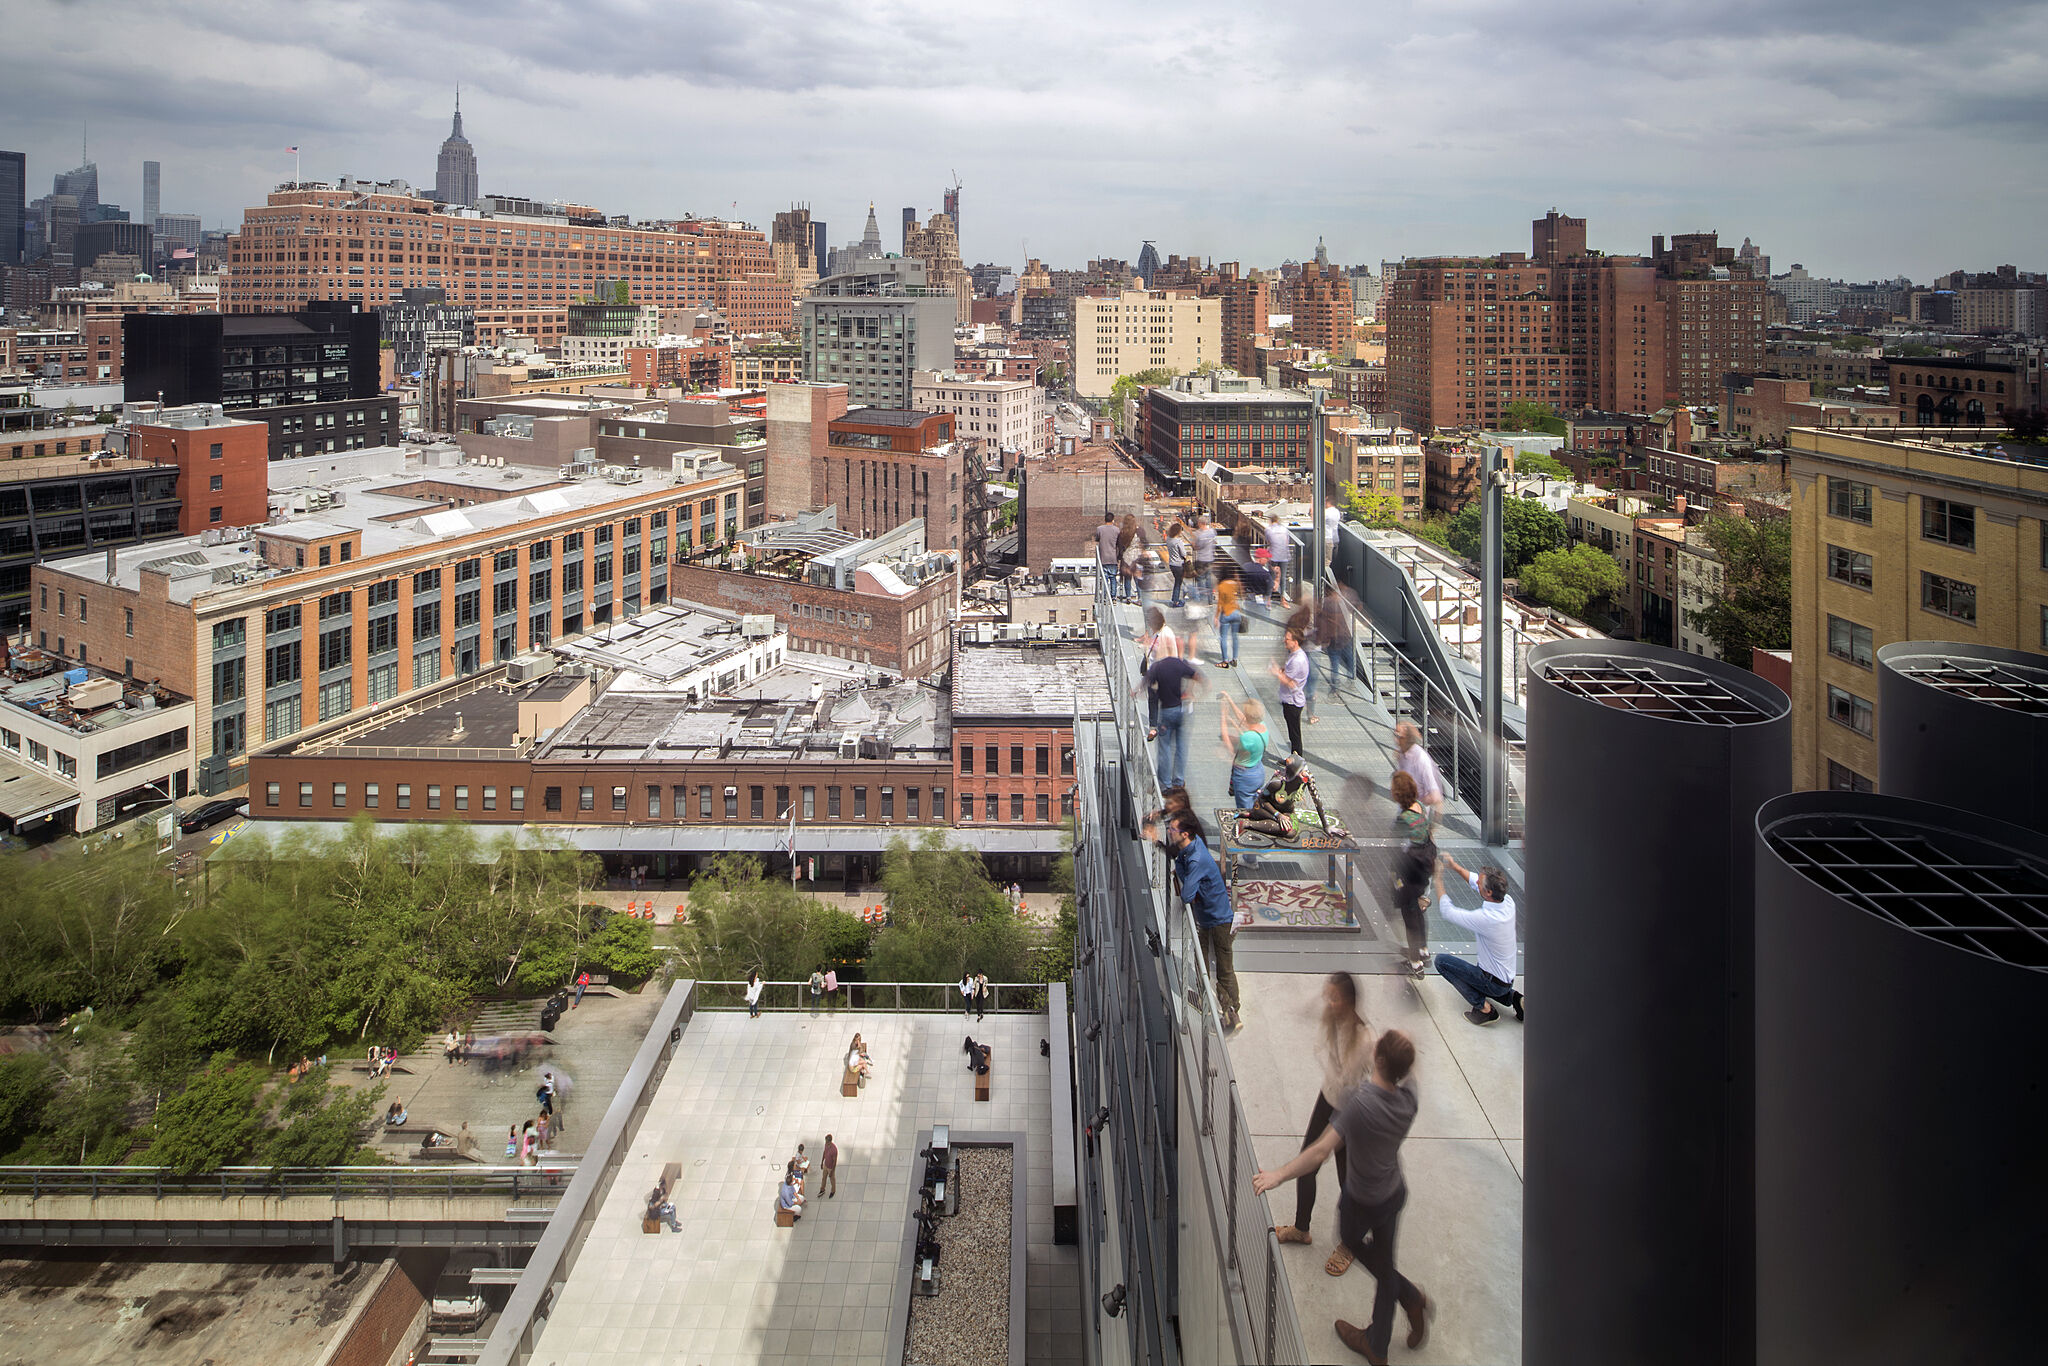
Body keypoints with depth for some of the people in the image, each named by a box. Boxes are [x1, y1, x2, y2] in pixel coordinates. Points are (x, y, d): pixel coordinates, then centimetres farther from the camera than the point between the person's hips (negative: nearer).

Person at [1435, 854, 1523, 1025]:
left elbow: (1448, 911, -21)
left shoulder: (1485, 918, -34)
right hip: (1508, 979, 8)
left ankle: (1483, 1007, -4)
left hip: (1494, 982, -8)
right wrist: (1454, 865, 7)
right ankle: (1513, 997, 15)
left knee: (1441, 960, -5)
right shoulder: (1508, 902, -12)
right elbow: (1474, 880, 7)